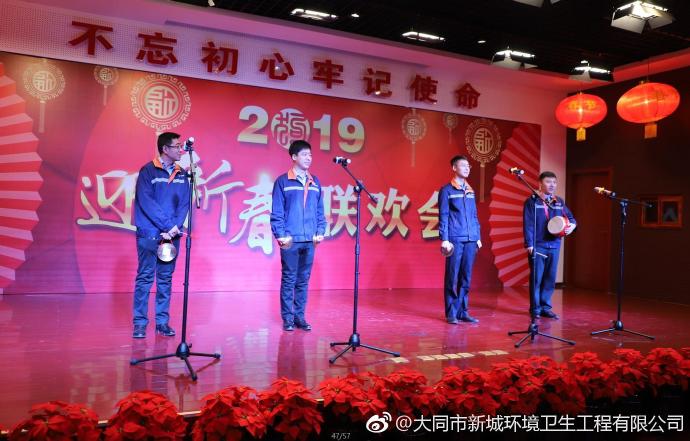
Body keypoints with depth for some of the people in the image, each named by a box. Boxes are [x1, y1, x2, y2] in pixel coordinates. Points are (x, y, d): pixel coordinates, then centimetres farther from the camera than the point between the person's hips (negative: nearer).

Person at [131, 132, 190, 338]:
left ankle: (162, 321, 14)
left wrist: (175, 226, -10)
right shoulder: (148, 171, -3)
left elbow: (185, 203, 6)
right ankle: (140, 323, 5)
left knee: (165, 279, 8)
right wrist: (168, 225, -16)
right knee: (145, 278, -2)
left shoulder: (181, 174, 11)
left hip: (172, 235, 4)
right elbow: (146, 201, -11)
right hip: (149, 234, -4)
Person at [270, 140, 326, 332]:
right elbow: (276, 212, -3)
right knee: (289, 280, 2)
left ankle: (300, 317, 18)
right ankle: (288, 318, 10)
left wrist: (320, 232, 4)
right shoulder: (283, 181, 0)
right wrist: (281, 235, -10)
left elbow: (320, 211, 15)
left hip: (310, 241, 4)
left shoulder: (315, 182, 13)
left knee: (303, 280, 9)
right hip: (291, 241, -4)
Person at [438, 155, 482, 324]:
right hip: (455, 240, -5)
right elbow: (443, 216, -3)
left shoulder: (470, 191, 17)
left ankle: (462, 311, 14)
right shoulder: (446, 190, 1)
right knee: (452, 277, -2)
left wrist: (478, 237, 13)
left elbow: (474, 216, 19)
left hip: (470, 240, 5)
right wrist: (444, 239, -10)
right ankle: (451, 313, 5)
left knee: (466, 278, 7)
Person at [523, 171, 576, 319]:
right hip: (537, 246, -5)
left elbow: (570, 217, 22)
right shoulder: (532, 201, -2)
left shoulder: (559, 202, 12)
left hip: (554, 245, 5)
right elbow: (528, 224, -7)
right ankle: (535, 308, 10)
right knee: (536, 278, 0)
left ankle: (545, 307, 18)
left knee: (550, 278, 8)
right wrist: (529, 244, -14)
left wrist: (572, 225, -2)